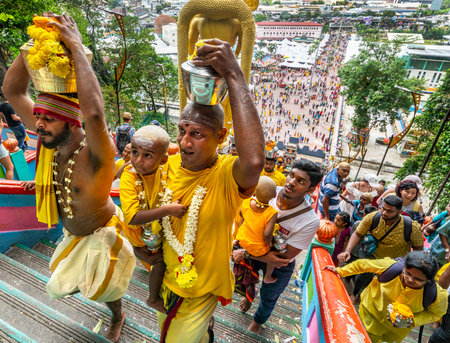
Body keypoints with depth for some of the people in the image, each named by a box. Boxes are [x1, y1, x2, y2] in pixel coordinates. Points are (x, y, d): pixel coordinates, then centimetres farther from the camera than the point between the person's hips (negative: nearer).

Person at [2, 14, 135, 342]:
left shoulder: (96, 154, -36)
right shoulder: (51, 141, -15)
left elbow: (95, 113, -58)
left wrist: (77, 47, -47)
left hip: (101, 235, -7)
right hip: (73, 234, 7)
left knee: (104, 288, 19)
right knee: (63, 282, 33)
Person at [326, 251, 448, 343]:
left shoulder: (437, 295, -31)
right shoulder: (390, 266, -33)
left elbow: (435, 313, -8)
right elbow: (362, 264, -18)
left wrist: (411, 321, -25)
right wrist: (340, 271, -7)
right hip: (373, 310, -1)